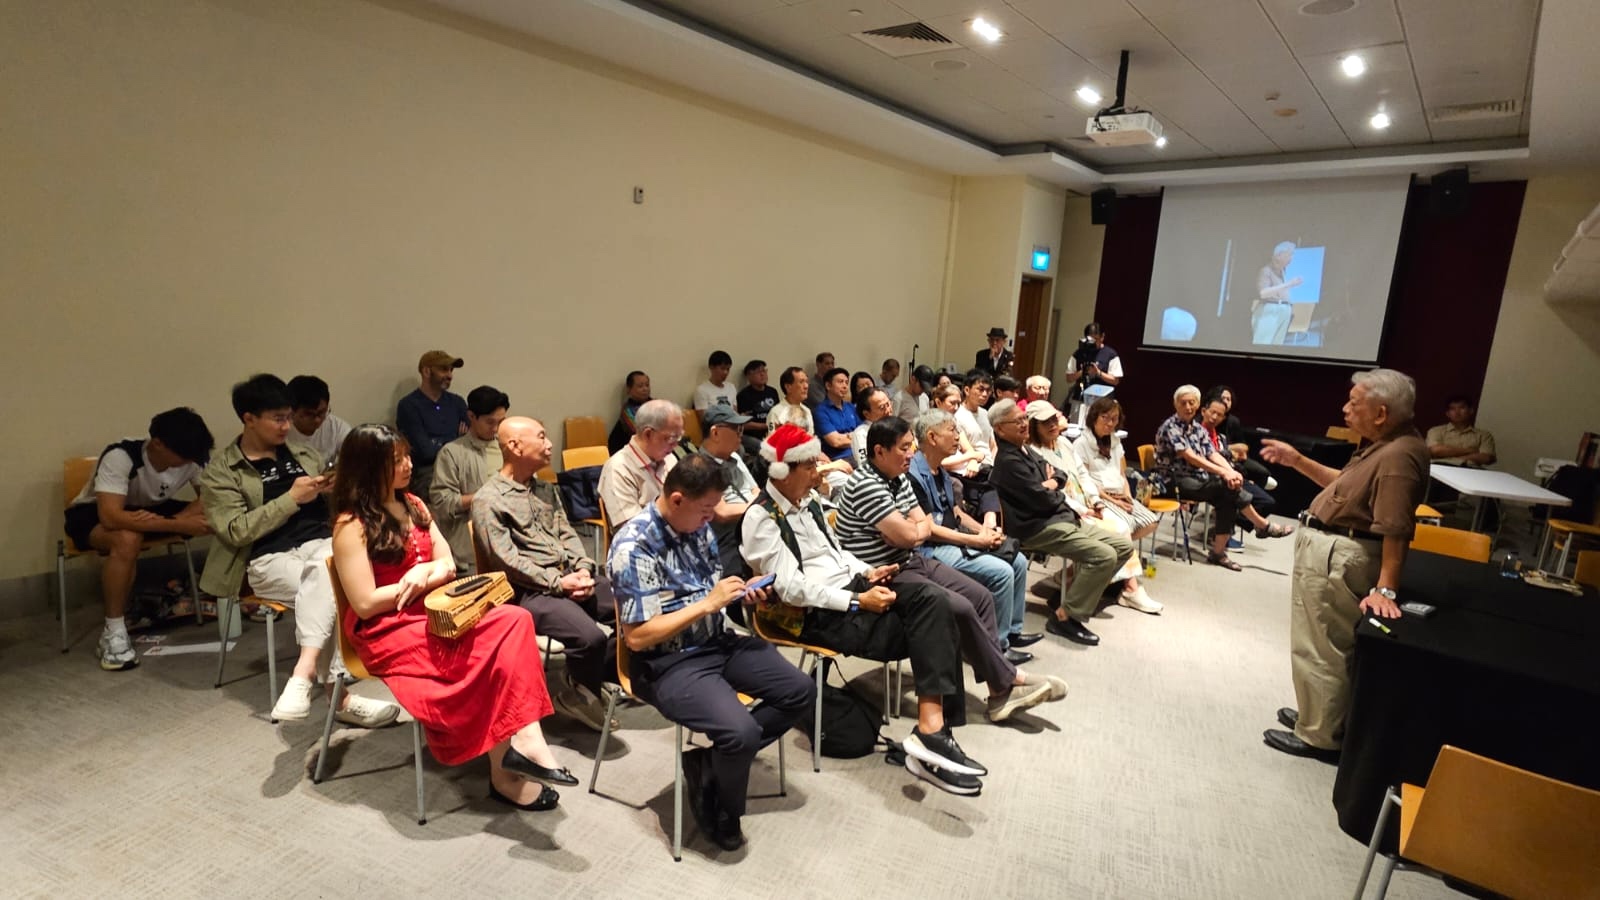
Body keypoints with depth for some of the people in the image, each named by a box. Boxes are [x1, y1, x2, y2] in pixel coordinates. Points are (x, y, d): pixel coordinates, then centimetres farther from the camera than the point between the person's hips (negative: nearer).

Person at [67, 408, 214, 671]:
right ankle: (113, 632, -25)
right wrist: (179, 525, -46)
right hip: (94, 513, -4)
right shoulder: (120, 457, -34)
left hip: (153, 510, 4)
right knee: (128, 538, -40)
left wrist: (179, 517, -36)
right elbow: (111, 517, -42)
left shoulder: (191, 456, -21)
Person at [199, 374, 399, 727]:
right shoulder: (220, 472, 5)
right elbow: (236, 531, -8)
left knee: (322, 574, -35)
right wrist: (292, 499, -13)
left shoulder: (303, 452, 19)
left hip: (320, 543, 3)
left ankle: (304, 673, -41)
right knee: (331, 590, -34)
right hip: (269, 559, -3)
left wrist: (337, 488, 3)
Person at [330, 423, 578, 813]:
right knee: (487, 654, -27)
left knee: (513, 621, -22)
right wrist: (423, 577, -10)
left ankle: (522, 740, -29)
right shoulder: (351, 525, -11)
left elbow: (447, 563, 11)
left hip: (433, 612, 7)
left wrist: (428, 572, -13)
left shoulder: (412, 504, 11)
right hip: (386, 630, -6)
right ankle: (505, 772, -14)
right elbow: (365, 604, -16)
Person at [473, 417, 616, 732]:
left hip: (573, 577, 7)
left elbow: (568, 534, 14)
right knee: (590, 637, -29)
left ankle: (593, 676, 10)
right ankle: (581, 694, 4)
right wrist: (558, 583, -19)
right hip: (531, 591, -7)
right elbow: (507, 560, -14)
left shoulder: (546, 489, 18)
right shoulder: (487, 500, -6)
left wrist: (583, 568, -6)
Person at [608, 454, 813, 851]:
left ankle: (714, 760, 11)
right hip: (667, 663, -8)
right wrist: (707, 603, -24)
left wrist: (738, 593, -6)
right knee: (741, 731, -27)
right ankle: (720, 812, 5)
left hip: (718, 642, 8)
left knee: (799, 690, 2)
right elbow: (637, 637, -23)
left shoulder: (698, 525, 2)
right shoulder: (634, 547, -22)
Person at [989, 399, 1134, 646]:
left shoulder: (1025, 450, 16)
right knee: (1104, 556, -25)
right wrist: (1057, 494, 4)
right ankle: (1064, 616, -14)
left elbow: (1056, 472, 22)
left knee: (1124, 546, 6)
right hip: (1038, 528, -10)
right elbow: (1044, 501, -18)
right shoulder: (1008, 461, -16)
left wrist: (1052, 483, -1)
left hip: (1061, 519, 11)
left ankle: (1070, 596, 10)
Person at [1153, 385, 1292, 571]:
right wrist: (1224, 473, -26)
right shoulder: (1170, 427, -11)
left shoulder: (1198, 428, 13)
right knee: (1229, 486, -21)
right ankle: (1262, 525, -3)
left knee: (1227, 499, -19)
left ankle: (1218, 552, -14)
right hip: (1176, 482, -7)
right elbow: (1190, 457, -21)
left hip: (1198, 480, 7)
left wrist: (1231, 471, -19)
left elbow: (1213, 454, 2)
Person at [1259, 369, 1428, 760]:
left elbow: (1395, 531, -31)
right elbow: (1346, 485, 19)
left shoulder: (1398, 456, -26)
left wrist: (1385, 589, -33)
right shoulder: (1387, 443, 8)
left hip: (1337, 555, -11)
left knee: (1318, 648, 3)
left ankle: (1319, 736, 18)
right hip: (1330, 548, 11)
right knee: (1326, 645, 24)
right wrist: (1297, 461, 14)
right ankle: (1318, 715, 40)